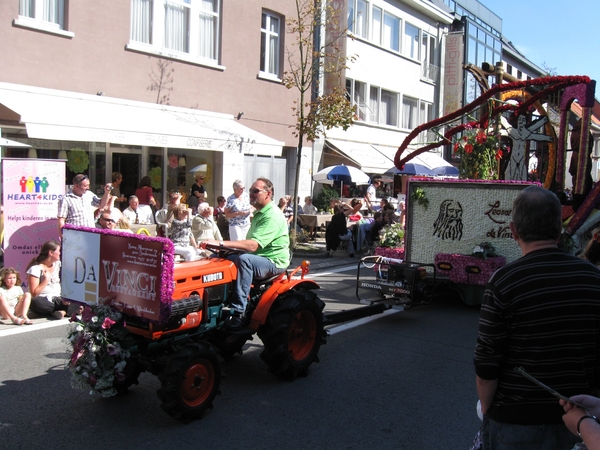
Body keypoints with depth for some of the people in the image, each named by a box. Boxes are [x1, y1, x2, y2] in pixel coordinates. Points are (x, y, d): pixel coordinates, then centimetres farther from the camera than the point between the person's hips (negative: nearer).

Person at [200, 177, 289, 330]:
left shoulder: (272, 215, -18)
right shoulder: (259, 213, 16)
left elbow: (253, 245, -30)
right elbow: (250, 244, 19)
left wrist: (221, 243, -33)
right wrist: (225, 248, 4)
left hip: (274, 262, -10)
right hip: (258, 259, 10)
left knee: (244, 260, -36)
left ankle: (239, 312, -34)